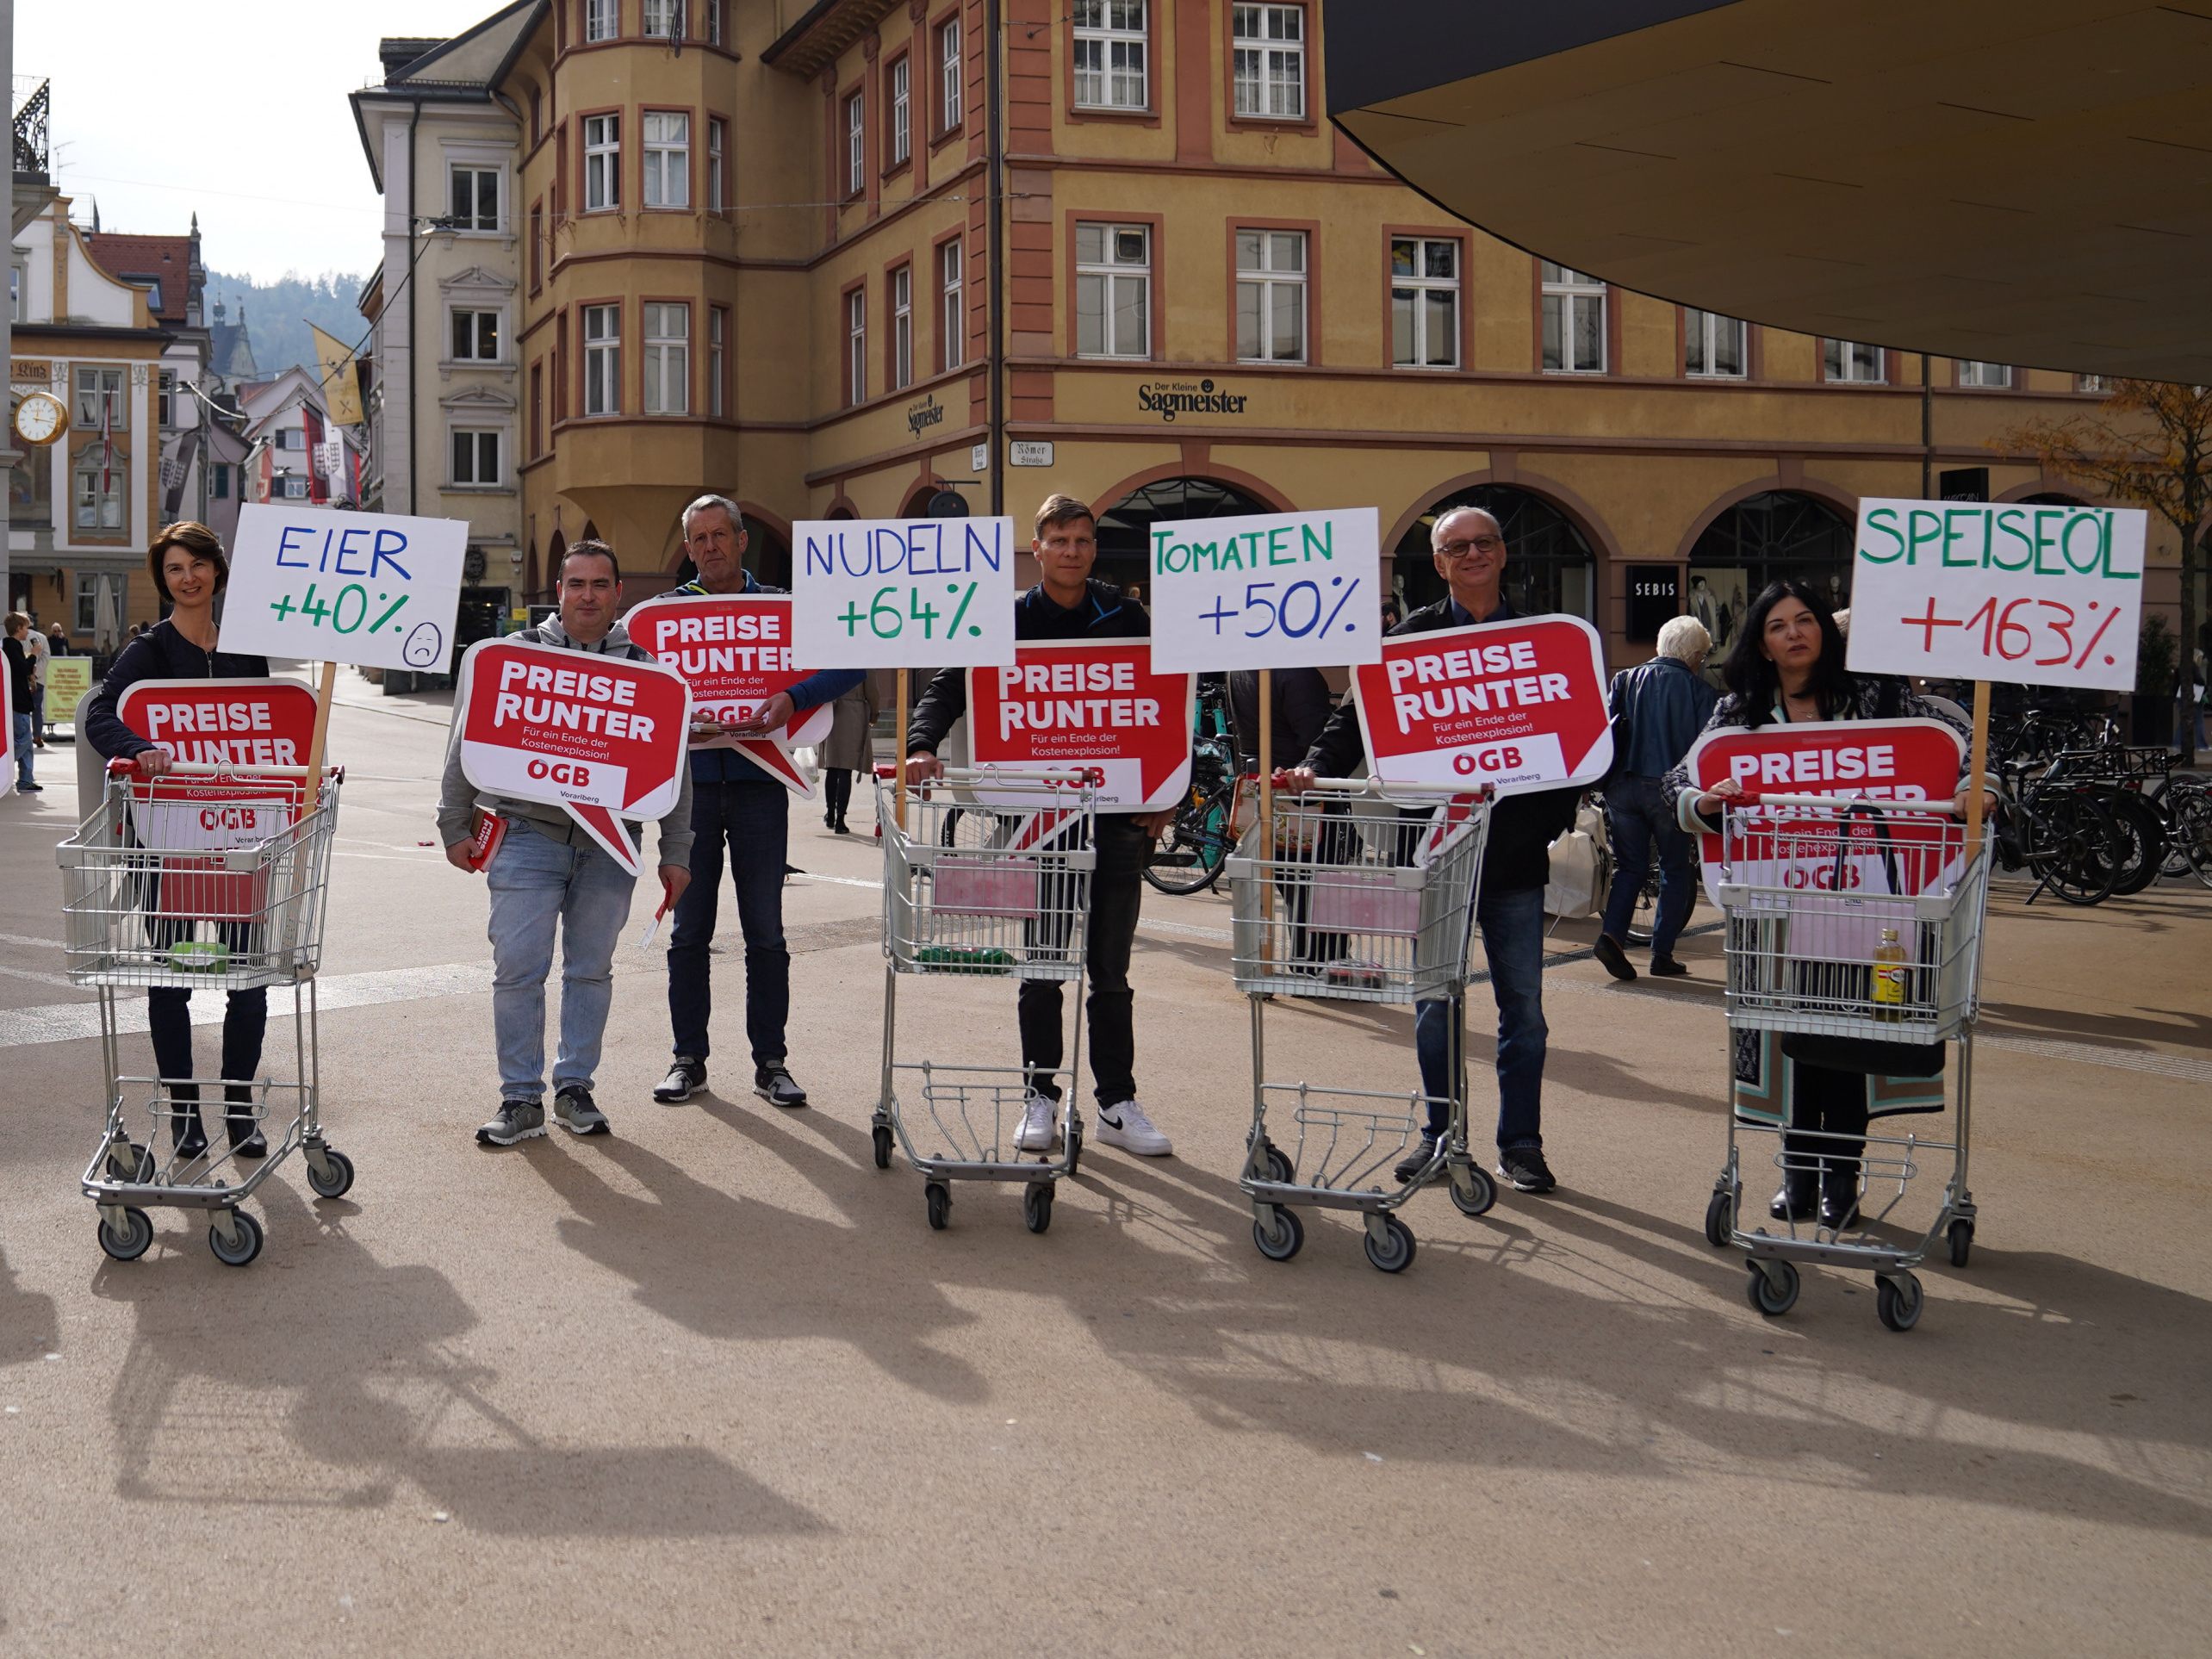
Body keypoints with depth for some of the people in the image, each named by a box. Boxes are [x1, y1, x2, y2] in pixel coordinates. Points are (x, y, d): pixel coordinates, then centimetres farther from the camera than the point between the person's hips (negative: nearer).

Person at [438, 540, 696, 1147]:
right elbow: (466, 744, 8)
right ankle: (521, 1097, 6)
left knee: (592, 968, 8)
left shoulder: (645, 668, 8)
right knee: (517, 967, -4)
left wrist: (675, 854, 8)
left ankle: (575, 1088, 20)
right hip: (527, 834, -1)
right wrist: (456, 828, 5)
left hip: (610, 844, 2)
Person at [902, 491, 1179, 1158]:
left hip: (1116, 817, 1)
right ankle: (1041, 1099, 16)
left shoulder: (1126, 620, 5)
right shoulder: (1010, 622, 2)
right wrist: (922, 746, -23)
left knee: (1110, 972, 7)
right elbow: (951, 686, -5)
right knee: (1041, 971, 7)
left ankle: (1117, 1104, 14)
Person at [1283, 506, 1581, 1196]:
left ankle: (1520, 1143, 15)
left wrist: (1555, 818, -3)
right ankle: (1440, 1133, 19)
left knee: (1523, 1004, 5)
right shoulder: (1413, 637, 3)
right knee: (1436, 1001, 7)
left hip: (1515, 851, 1)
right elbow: (1361, 713, -3)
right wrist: (1319, 767, -20)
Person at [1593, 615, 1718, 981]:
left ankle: (1610, 934, -9)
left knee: (1630, 866, 12)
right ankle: (1662, 954, 8)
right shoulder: (1700, 691, 0)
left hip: (1622, 786, 3)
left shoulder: (1625, 680, 9)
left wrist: (1599, 779, 11)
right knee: (1676, 869, 11)